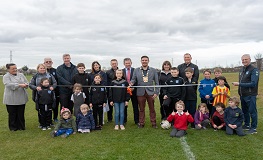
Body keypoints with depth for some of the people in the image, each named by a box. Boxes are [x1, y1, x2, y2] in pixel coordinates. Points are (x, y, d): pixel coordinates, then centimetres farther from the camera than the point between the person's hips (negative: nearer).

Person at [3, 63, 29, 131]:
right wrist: (19, 85, -28)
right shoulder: (6, 76, -1)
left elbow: (26, 82, 9)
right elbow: (9, 84, -18)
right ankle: (13, 127, 19)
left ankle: (21, 126, 21)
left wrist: (25, 85, -15)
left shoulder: (21, 75, 12)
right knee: (12, 114, 5)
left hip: (21, 98, 3)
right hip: (11, 99, -3)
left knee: (21, 114, 9)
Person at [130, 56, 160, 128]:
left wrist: (156, 92, -4)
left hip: (150, 92, 0)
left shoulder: (153, 70, 6)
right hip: (140, 92, 1)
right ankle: (141, 123, 20)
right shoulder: (136, 70, 7)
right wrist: (131, 82, -18)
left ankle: (153, 123, 19)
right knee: (141, 109, 9)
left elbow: (156, 82, 3)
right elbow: (133, 79, 6)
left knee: (152, 109, 7)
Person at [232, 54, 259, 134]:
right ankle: (247, 125, 32)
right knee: (245, 111, 17)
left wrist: (239, 84, -21)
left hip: (250, 95, -7)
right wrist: (240, 91, 5)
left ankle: (254, 128, 14)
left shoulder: (254, 70, -12)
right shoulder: (242, 69, 12)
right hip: (243, 95, 7)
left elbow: (253, 84, -20)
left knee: (252, 111, 2)